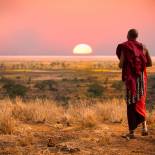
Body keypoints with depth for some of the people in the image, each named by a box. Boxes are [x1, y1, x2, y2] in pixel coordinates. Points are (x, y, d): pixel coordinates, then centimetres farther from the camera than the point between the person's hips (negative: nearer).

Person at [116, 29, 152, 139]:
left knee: (131, 104, 1)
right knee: (140, 102, 18)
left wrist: (120, 65, 11)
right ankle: (144, 126, 2)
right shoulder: (143, 47, 6)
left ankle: (132, 132, 0)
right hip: (142, 77, 4)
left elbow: (121, 64, -12)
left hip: (130, 78, -4)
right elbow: (150, 63, 9)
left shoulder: (124, 48, -6)